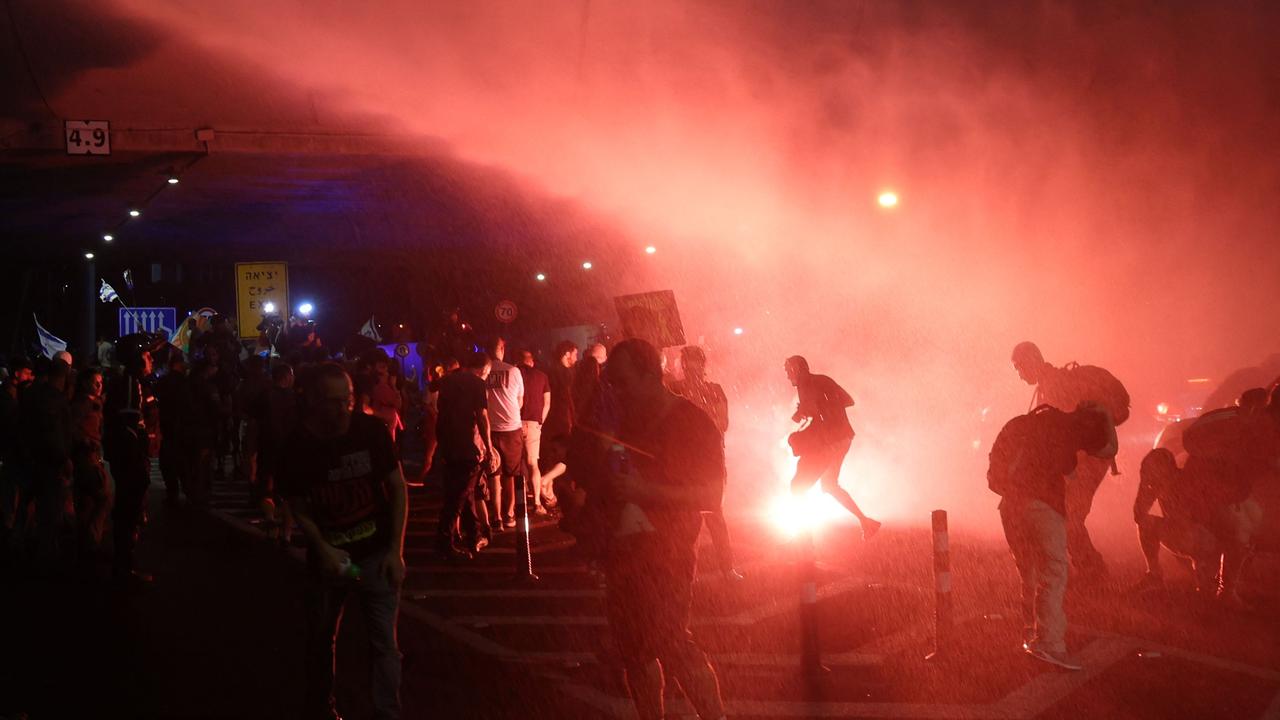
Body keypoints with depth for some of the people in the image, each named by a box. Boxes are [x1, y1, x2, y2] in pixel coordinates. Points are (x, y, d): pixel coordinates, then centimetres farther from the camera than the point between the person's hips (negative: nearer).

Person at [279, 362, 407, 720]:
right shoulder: (297, 446, -13)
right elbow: (298, 506, -1)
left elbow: (398, 488, -5)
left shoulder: (371, 430, -15)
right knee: (320, 636, 18)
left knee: (384, 642, -5)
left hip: (376, 553, -2)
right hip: (328, 555, 2)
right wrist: (323, 550, -15)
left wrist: (396, 550, -9)